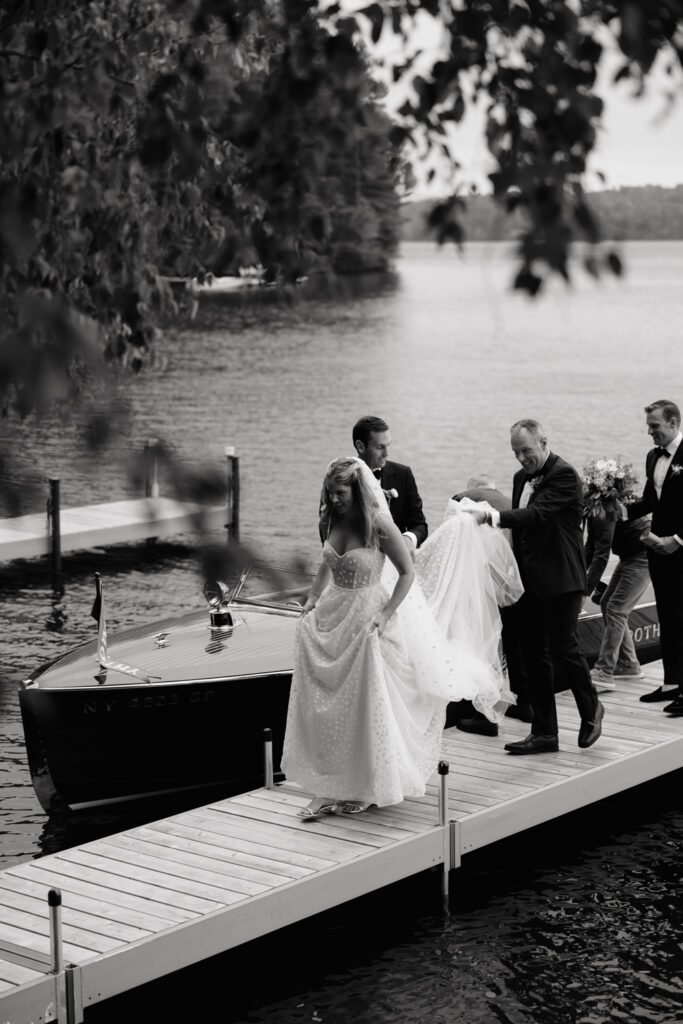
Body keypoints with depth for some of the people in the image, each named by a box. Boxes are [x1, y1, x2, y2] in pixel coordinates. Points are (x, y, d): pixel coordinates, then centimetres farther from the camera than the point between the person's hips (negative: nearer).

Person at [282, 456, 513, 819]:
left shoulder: (378, 525, -17)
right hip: (334, 613, 6)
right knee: (327, 705, 6)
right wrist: (313, 598, 5)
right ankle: (330, 788, 13)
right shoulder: (332, 519, 0)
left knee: (365, 705, 2)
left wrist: (385, 614, -18)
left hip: (367, 616, -6)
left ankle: (366, 787, 17)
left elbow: (407, 572, -12)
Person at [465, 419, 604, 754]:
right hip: (530, 581, 8)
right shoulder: (521, 478, 13)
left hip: (560, 579, -8)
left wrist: (491, 516, -34)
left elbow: (536, 514, -25)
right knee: (534, 654, 7)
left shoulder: (564, 475, -12)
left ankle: (590, 709, 20)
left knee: (564, 647, -6)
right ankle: (544, 732, 12)